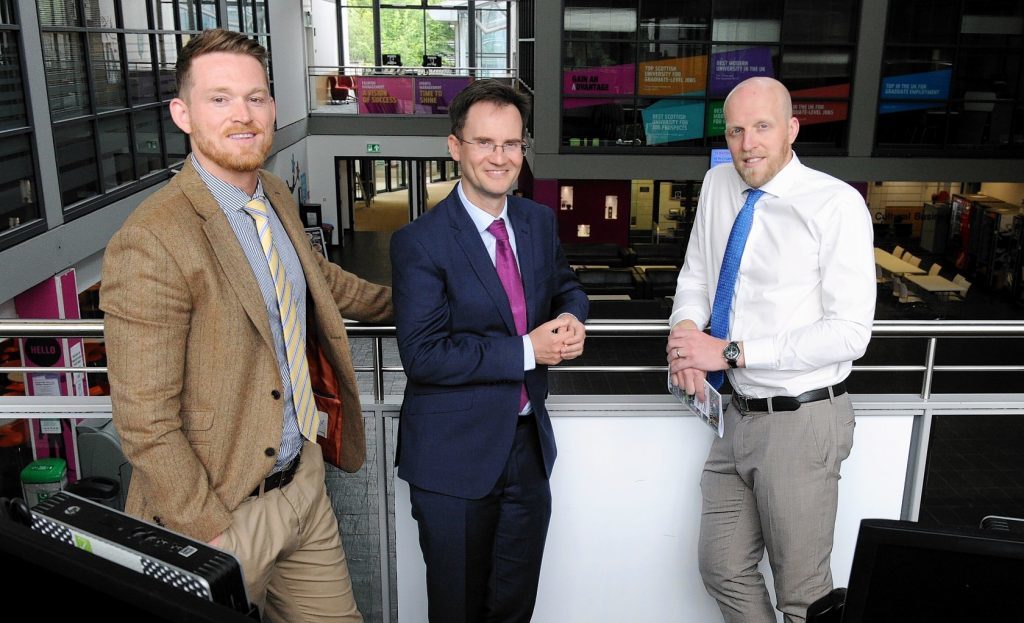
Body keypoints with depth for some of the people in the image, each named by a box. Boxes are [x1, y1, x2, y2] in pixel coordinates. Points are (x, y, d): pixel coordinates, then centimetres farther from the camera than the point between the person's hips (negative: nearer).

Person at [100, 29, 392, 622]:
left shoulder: (278, 197, 3)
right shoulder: (149, 243, -22)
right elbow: (146, 424, -20)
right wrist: (214, 540, -18)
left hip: (303, 478, 7)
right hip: (224, 508, -7)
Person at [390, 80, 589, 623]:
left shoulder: (540, 222, 3)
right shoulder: (419, 242, -16)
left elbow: (566, 287, 18)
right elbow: (422, 354, -21)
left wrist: (570, 320, -6)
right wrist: (527, 350, -21)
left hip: (529, 444, 5)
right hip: (454, 456, -5)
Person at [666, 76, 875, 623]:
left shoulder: (837, 204, -14)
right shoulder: (718, 185, 5)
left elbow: (850, 333, -19)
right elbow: (696, 275, 15)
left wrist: (730, 352, -21)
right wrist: (685, 328, -8)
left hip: (803, 422, -6)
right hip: (739, 414, 6)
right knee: (722, 568, 16)